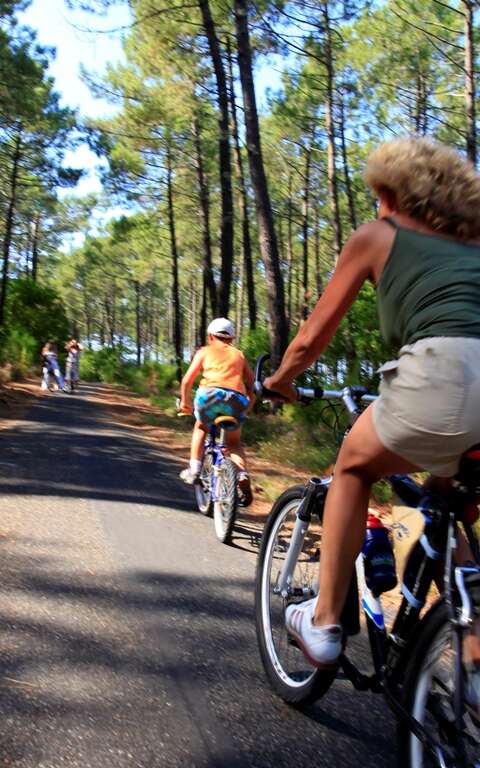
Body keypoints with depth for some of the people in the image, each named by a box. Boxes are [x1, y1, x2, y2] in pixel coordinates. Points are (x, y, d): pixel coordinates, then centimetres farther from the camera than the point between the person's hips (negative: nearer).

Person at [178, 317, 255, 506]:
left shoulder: (205, 351, 22)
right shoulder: (238, 354, 29)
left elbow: (187, 380, 13)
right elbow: (252, 384, 22)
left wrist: (185, 402, 27)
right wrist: (247, 407, 34)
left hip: (210, 393, -2)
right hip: (236, 398, 2)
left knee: (201, 428, 30)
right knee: (234, 442, 22)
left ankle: (194, 469, 20)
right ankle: (243, 476, -2)